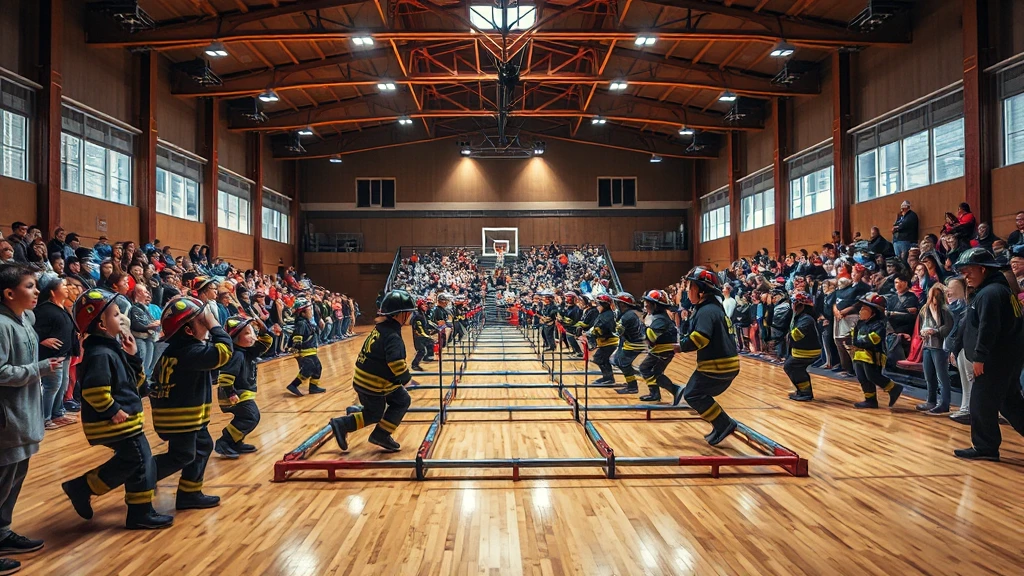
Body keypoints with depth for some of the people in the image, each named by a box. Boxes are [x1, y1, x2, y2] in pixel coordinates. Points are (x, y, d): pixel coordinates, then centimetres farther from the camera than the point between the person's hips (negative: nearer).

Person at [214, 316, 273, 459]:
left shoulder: (250, 351, 6)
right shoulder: (236, 355, -22)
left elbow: (266, 341, 13)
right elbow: (225, 376, -28)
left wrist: (262, 328, -2)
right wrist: (230, 393, -29)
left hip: (244, 393, 10)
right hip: (237, 395, -10)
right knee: (251, 418, -14)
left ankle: (236, 444, 27)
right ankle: (223, 443, -10)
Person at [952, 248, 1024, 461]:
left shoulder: (990, 293, -17)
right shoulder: (999, 288, 17)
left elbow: (988, 328, -24)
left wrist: (980, 357, -21)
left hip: (996, 360, -10)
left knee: (981, 402, -3)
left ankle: (985, 447, 4)